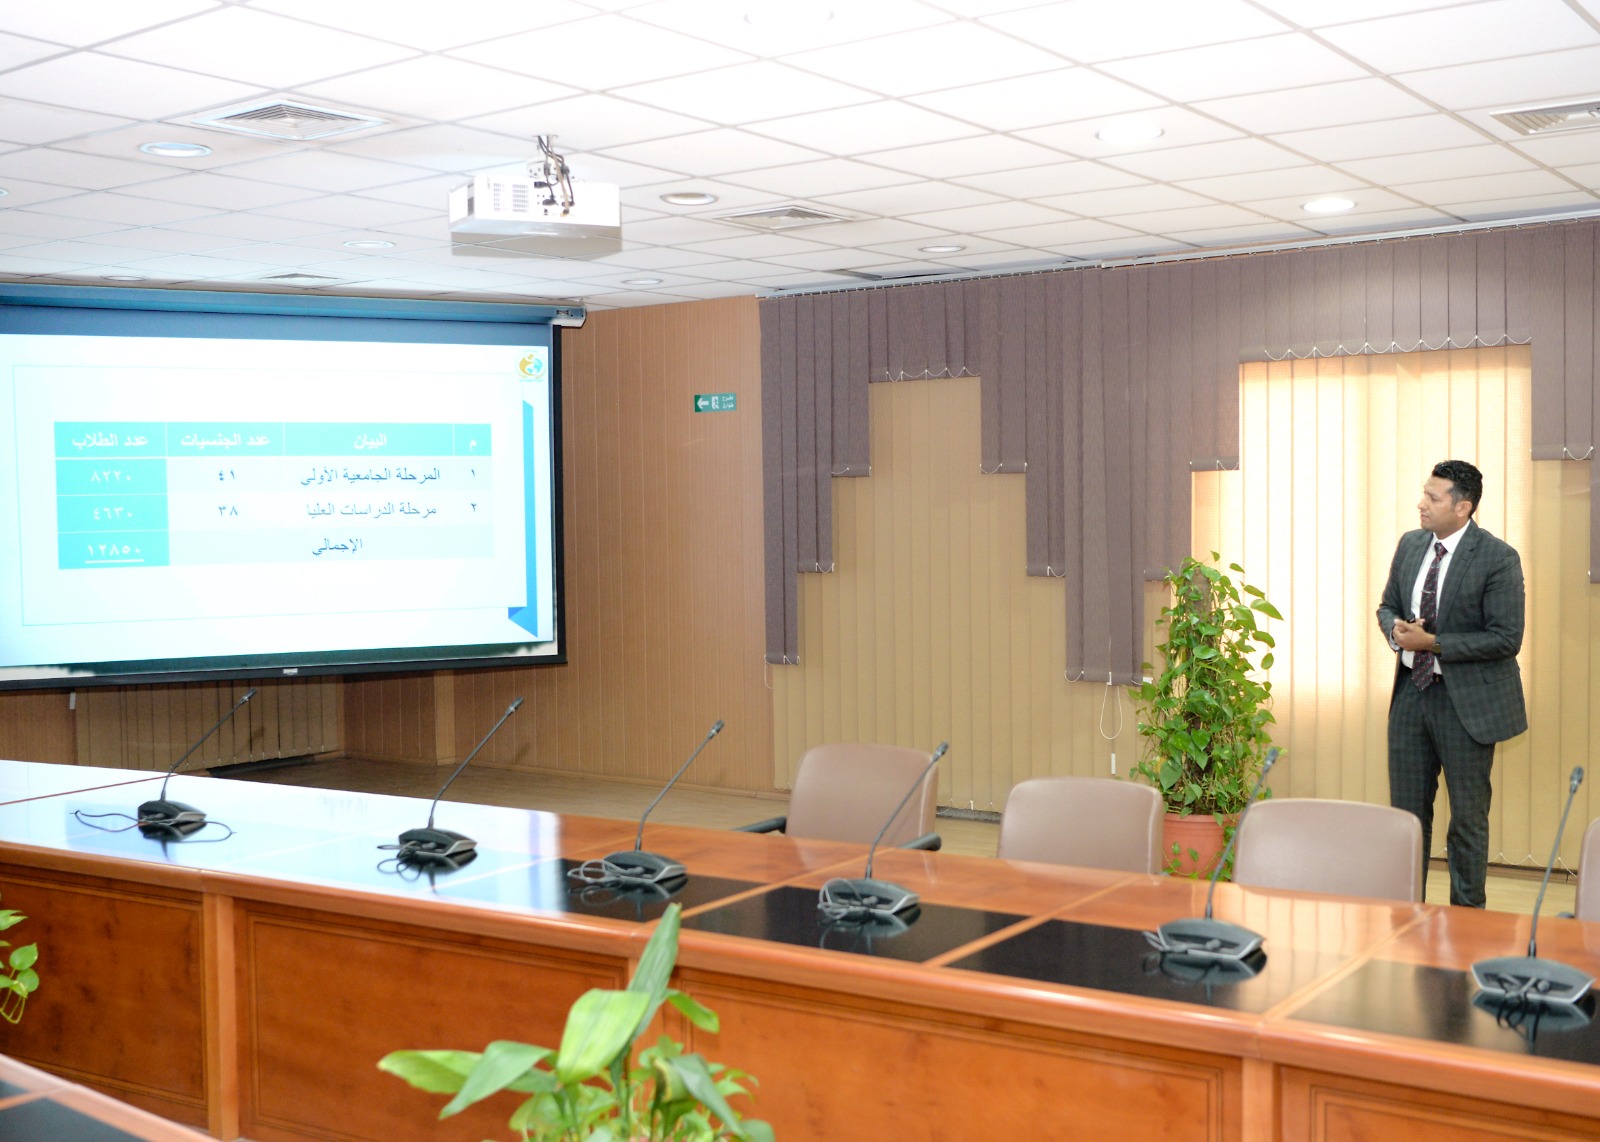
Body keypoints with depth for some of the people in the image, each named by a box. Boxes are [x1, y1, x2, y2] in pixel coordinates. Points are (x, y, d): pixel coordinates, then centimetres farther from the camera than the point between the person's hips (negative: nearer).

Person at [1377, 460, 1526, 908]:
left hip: (1466, 700, -6)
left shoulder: (1499, 558, -14)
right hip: (1411, 690, 6)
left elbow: (1506, 638, -18)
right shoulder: (1410, 545, 5)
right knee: (1407, 808, 12)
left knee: (1468, 815, 6)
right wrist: (1397, 630, -8)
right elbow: (1388, 606, 16)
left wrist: (1433, 643, -20)